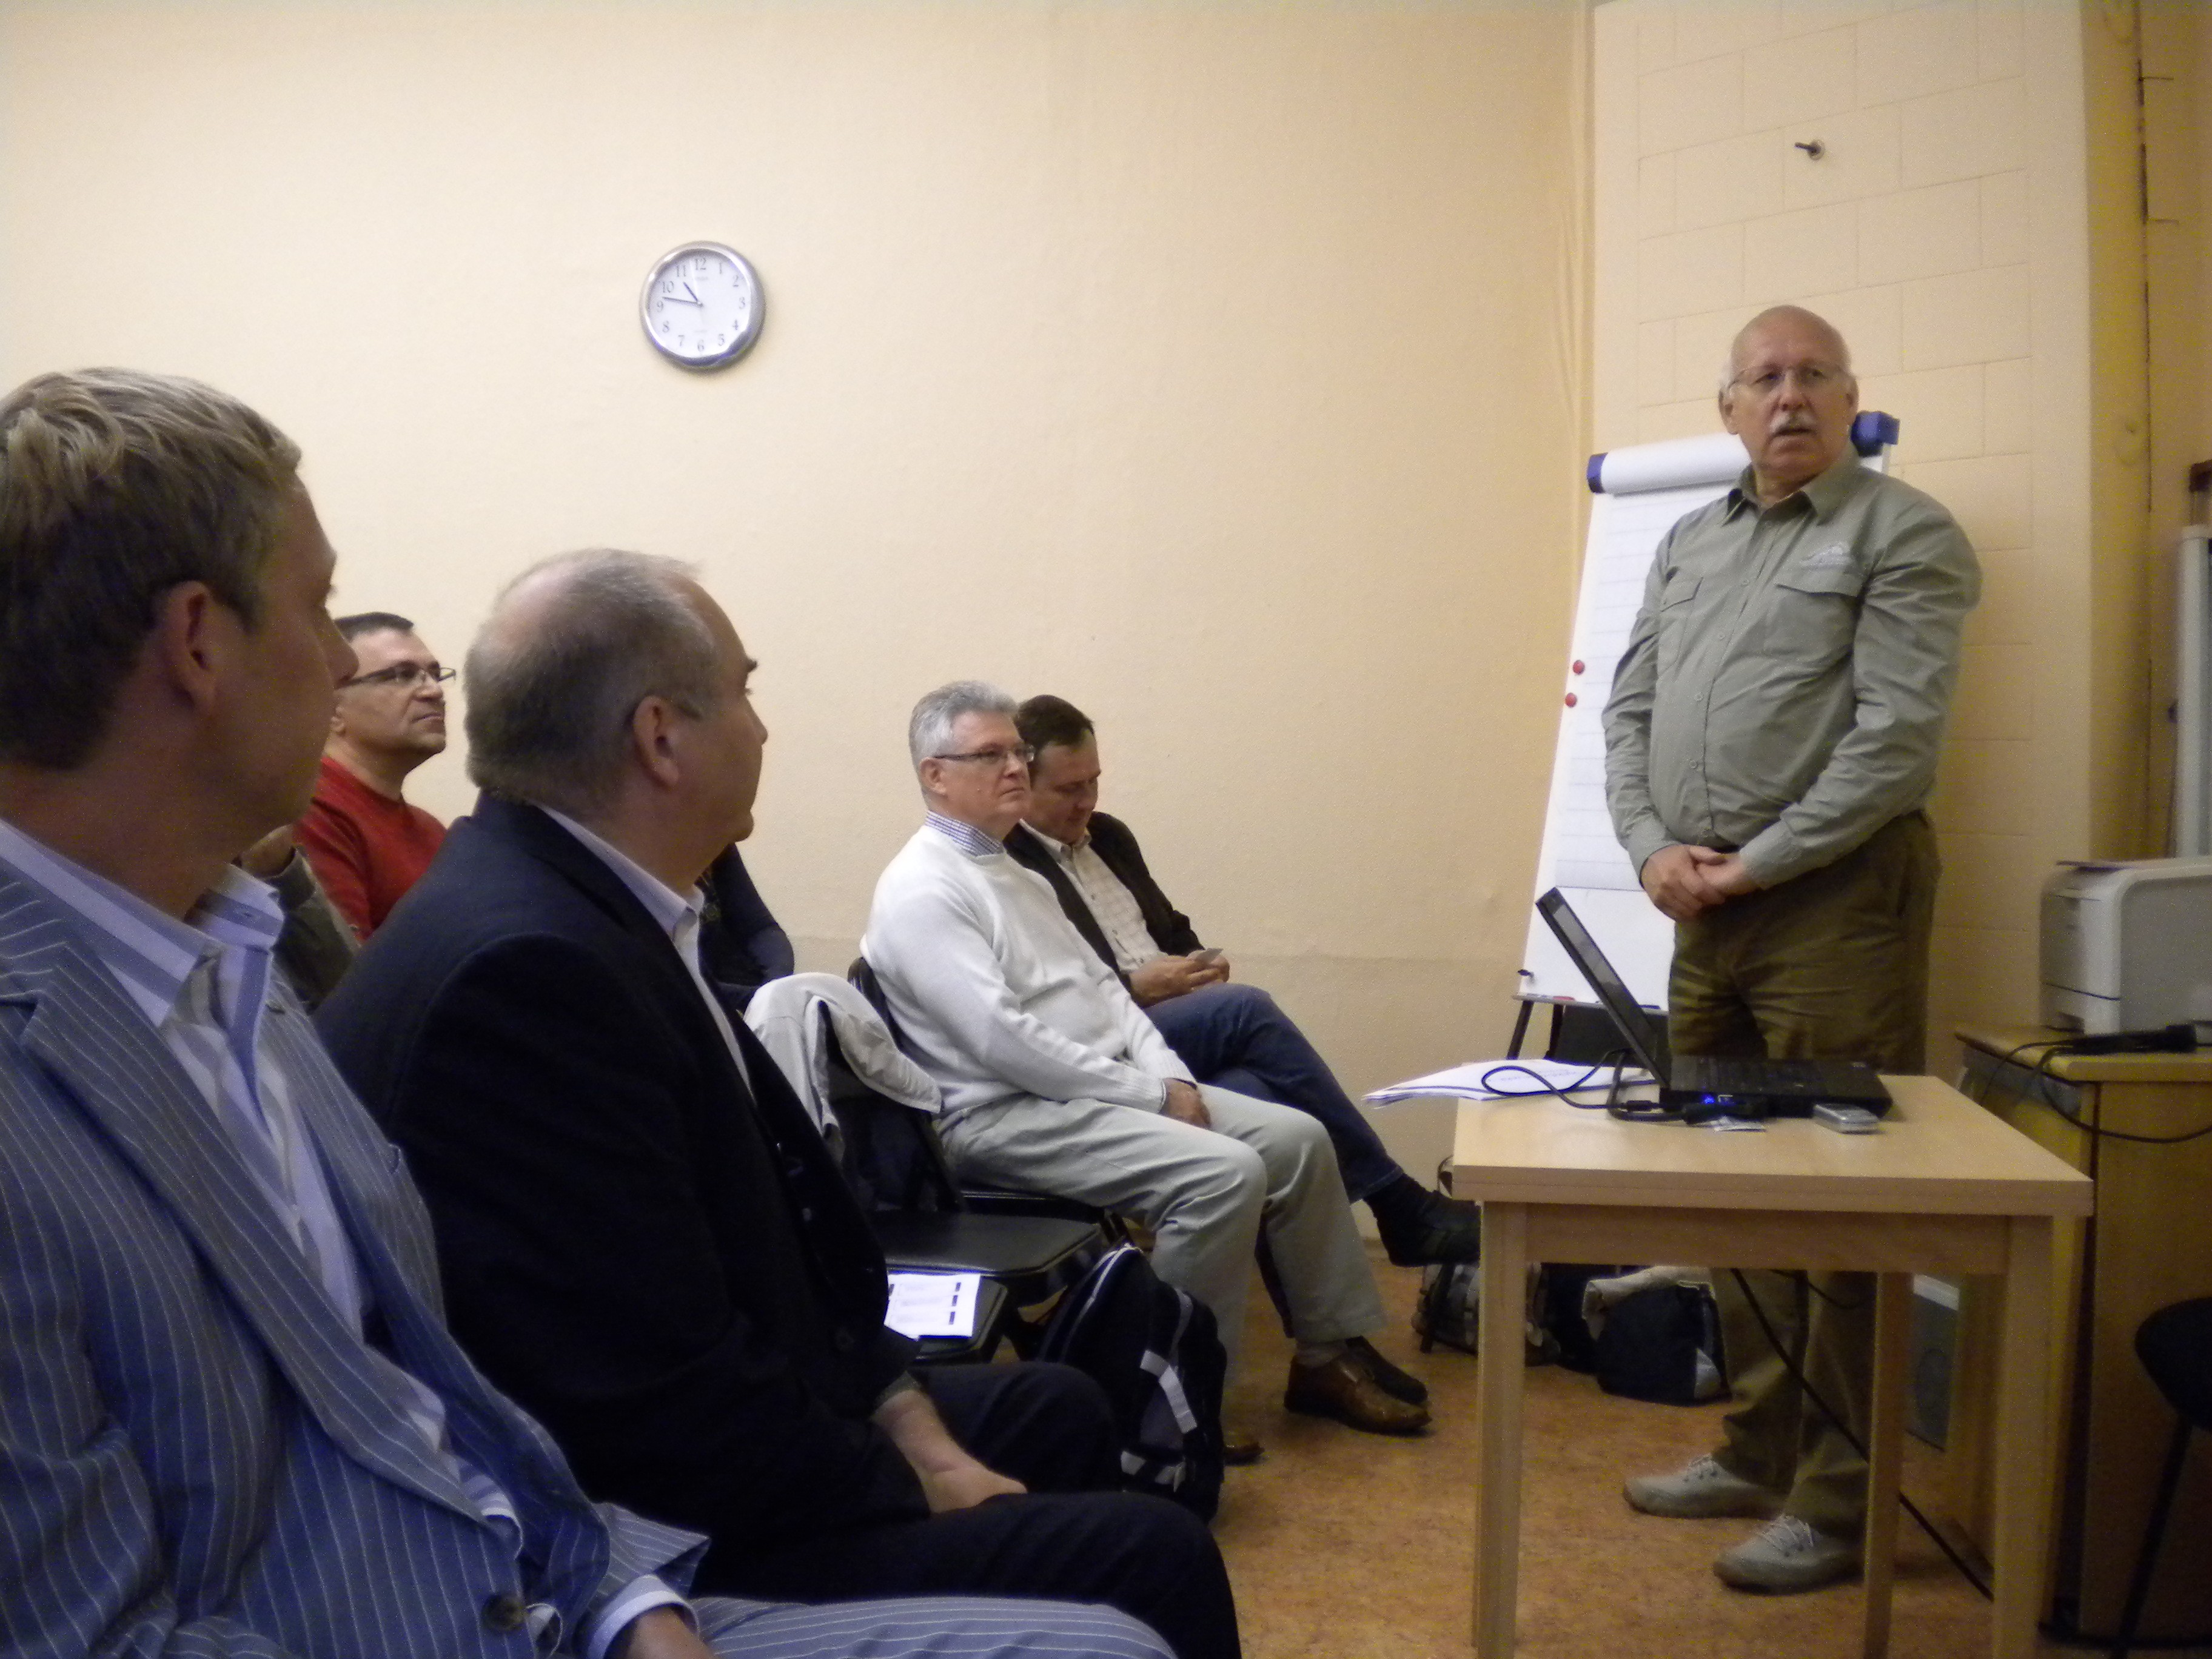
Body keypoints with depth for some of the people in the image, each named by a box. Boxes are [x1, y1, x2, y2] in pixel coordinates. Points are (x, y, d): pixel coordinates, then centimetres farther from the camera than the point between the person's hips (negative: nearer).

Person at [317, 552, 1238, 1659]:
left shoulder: (578, 902, 3)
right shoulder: (524, 967, -28)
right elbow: (677, 1416, -28)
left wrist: (909, 1423, 3)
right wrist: (922, 1495, -12)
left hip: (699, 1454, 10)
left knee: (1057, 1413, 22)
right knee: (1145, 1559, -12)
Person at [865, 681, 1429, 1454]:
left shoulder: (1014, 874, 17)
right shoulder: (922, 891, -14)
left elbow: (1101, 984, 16)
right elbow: (1002, 1040, -22)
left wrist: (1169, 1074, -2)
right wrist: (1148, 1094, -17)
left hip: (1105, 1087, 9)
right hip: (1011, 1114, -9)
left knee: (1296, 1138, -2)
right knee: (1225, 1173, -26)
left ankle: (1327, 1356, 10)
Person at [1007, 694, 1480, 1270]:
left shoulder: (1108, 836, 19)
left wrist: (1197, 962, 4)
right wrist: (1131, 988, -17)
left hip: (1179, 1021, 7)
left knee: (1256, 1093, -25)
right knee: (1245, 1007, -27)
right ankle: (1404, 1206, -18)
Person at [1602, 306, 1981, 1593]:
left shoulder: (1906, 535, -3)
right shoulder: (1689, 546, 17)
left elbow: (1899, 737, -13)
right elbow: (1627, 711, 13)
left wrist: (1756, 864, -14)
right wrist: (1653, 849, -4)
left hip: (1835, 898, -6)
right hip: (1706, 906, 7)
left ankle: (1839, 1503, 10)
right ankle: (1759, 1455, 27)